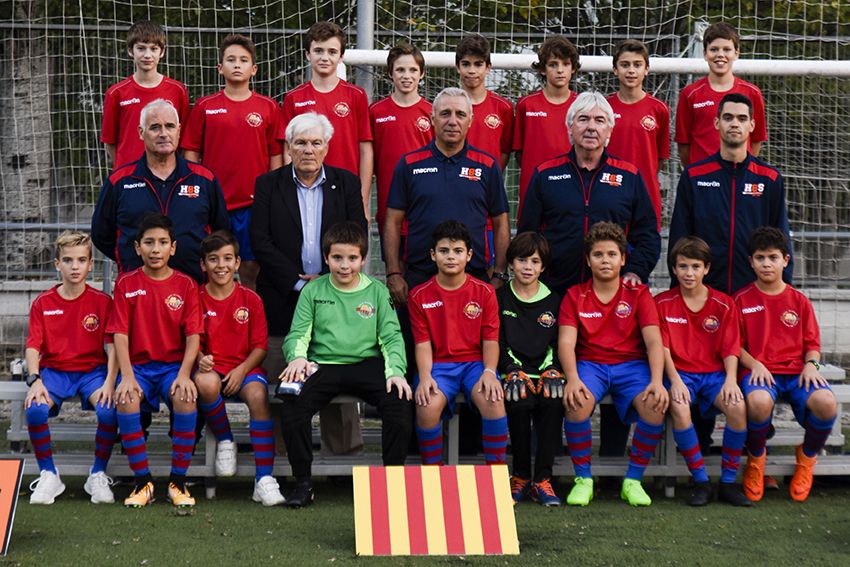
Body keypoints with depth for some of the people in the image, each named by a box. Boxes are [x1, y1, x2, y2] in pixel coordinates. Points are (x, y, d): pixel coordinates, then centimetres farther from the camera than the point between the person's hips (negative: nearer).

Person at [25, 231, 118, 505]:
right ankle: (49, 475, -8)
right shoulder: (42, 303, 4)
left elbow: (111, 346, -5)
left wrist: (109, 382, -21)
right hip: (54, 370, 1)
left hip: (93, 370, -1)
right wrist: (35, 380, -20)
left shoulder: (102, 301, 1)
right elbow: (33, 347, -2)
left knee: (108, 410, -32)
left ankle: (98, 475, -7)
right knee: (34, 409, -31)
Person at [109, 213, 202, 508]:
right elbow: (120, 334, -2)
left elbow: (193, 335, -3)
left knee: (186, 398, -32)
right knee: (126, 400, -31)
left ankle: (178, 481, -18)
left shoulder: (186, 285, 4)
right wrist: (127, 376, -17)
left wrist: (184, 374, -19)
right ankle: (143, 482, -17)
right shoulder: (126, 283, 4)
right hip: (138, 364, 0)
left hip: (174, 364, 0)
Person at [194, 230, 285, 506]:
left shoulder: (250, 299, 6)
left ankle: (264, 479, -34)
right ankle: (224, 441, -8)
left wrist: (242, 370, -13)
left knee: (258, 395, -34)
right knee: (205, 383, -38)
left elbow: (260, 346, 5)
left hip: (245, 367, 0)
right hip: (211, 367, 0)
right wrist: (200, 359, -17)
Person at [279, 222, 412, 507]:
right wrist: (297, 357, -16)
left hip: (367, 364, 0)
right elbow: (298, 334, 6)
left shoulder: (377, 291, 10)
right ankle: (303, 482, -15)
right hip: (323, 365, 0)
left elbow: (391, 337, 6)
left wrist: (396, 371, -12)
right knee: (293, 401, -28)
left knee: (398, 399, -28)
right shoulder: (313, 291, 11)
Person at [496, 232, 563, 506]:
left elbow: (558, 345, 12)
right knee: (519, 401, -34)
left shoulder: (554, 302, 15)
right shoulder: (500, 299, 11)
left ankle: (542, 479, -26)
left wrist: (551, 371, -8)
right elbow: (497, 343, 4)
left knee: (553, 401, -32)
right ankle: (520, 476, -19)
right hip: (514, 371, -1)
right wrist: (513, 370, -12)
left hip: (545, 370, 1)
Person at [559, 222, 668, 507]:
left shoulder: (638, 294, 7)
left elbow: (653, 341, -3)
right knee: (576, 402, -34)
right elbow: (566, 342, -4)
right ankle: (583, 480, -15)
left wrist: (657, 381, -21)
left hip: (631, 365, 0)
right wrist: (572, 379, -24)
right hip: (590, 364, 0)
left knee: (655, 406, -31)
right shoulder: (575, 296, 7)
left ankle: (633, 480, -11)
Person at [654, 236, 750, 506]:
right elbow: (662, 347, -2)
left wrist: (731, 379, -15)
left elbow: (730, 348, 3)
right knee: (679, 407, -35)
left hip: (714, 372, 1)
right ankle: (701, 482, -22)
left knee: (737, 406, -30)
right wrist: (674, 380, -16)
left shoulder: (723, 304, 7)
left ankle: (728, 482, -15)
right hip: (680, 372, -1)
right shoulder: (663, 303, 5)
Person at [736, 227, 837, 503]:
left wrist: (811, 364, -7)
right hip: (760, 372, -2)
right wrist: (754, 365, -11)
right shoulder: (741, 300, 9)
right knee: (759, 402, -41)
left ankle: (807, 459, 2)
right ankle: (755, 460, -5)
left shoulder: (799, 301, 15)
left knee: (825, 402, -33)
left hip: (796, 370, 2)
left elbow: (812, 343, 14)